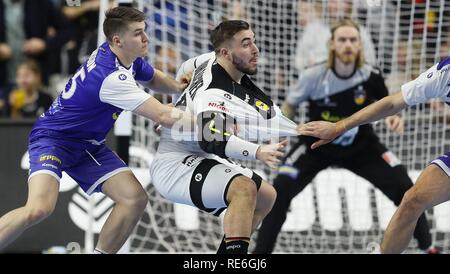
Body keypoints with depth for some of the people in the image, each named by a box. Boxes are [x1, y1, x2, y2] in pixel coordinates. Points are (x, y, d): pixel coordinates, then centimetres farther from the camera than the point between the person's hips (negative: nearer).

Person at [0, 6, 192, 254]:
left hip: (87, 145, 9)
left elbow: (152, 78, 20)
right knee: (38, 209, -31)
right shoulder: (112, 77, -30)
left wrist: (179, 86, -2)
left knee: (135, 198, -7)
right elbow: (162, 116, -30)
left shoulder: (130, 57, -3)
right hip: (52, 137, -9)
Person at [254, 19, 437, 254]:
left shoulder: (370, 76, -19)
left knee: (404, 187, -11)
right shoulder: (314, 76, -22)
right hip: (317, 145, -1)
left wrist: (392, 117, -20)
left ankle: (426, 246, 11)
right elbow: (290, 105, -4)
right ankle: (260, 252, -3)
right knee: (280, 190, -20)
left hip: (361, 146, 1)